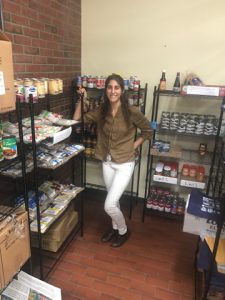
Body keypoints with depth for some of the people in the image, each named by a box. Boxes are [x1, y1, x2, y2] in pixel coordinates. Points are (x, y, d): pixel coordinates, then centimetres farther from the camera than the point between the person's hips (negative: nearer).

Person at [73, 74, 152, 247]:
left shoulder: (131, 112, -15)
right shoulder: (101, 111, -2)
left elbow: (148, 131, -3)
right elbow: (78, 119, 4)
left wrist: (134, 146, -7)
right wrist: (83, 99, -3)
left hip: (125, 164, -5)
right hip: (107, 162, 5)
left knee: (109, 205, -4)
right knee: (113, 200, 21)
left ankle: (124, 231, 26)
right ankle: (115, 227, 46)